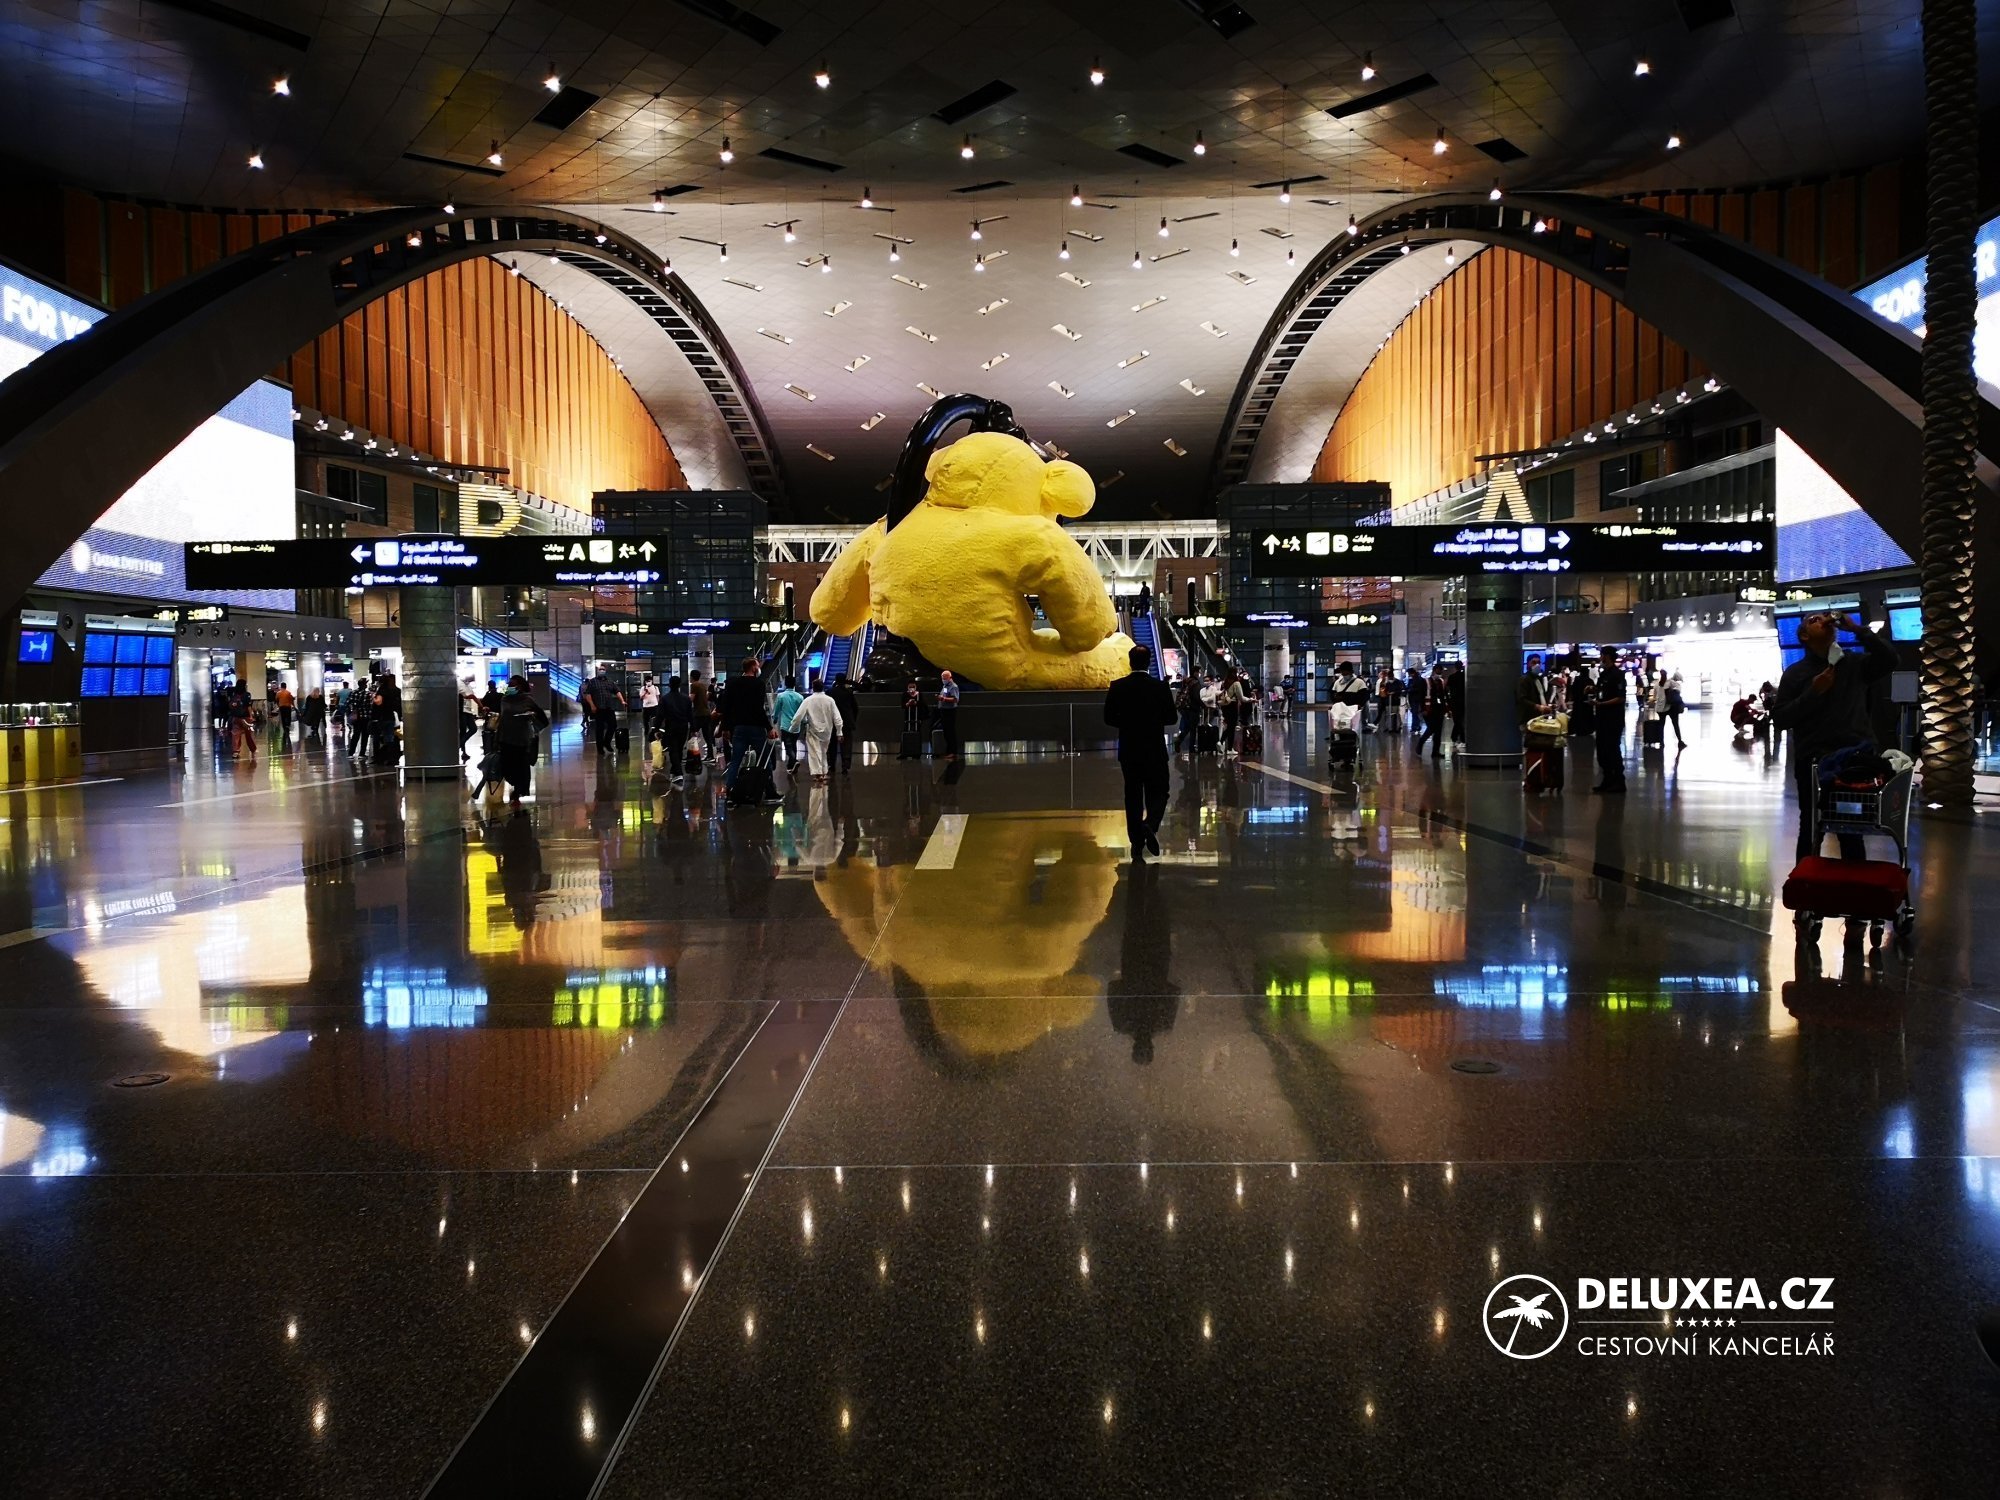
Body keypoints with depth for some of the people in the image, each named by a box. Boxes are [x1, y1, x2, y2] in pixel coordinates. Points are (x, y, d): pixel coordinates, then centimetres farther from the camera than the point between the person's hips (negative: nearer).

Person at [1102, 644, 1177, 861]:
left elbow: (1109, 718, -3)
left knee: (1133, 796, 9)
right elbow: (1171, 717, -2)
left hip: (1129, 751, 2)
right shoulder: (1160, 687, -8)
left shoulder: (1117, 687, -5)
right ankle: (1151, 824, -19)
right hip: (1155, 751, -2)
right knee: (1158, 793, 10)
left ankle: (1137, 847, 8)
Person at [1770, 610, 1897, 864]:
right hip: (1812, 762, -2)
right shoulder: (1795, 673, 4)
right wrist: (1813, 692, -13)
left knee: (1852, 832, 11)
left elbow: (1889, 661, -8)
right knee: (1811, 831, 5)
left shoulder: (1855, 663, 10)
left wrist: (1857, 629, -9)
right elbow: (1779, 719, -3)